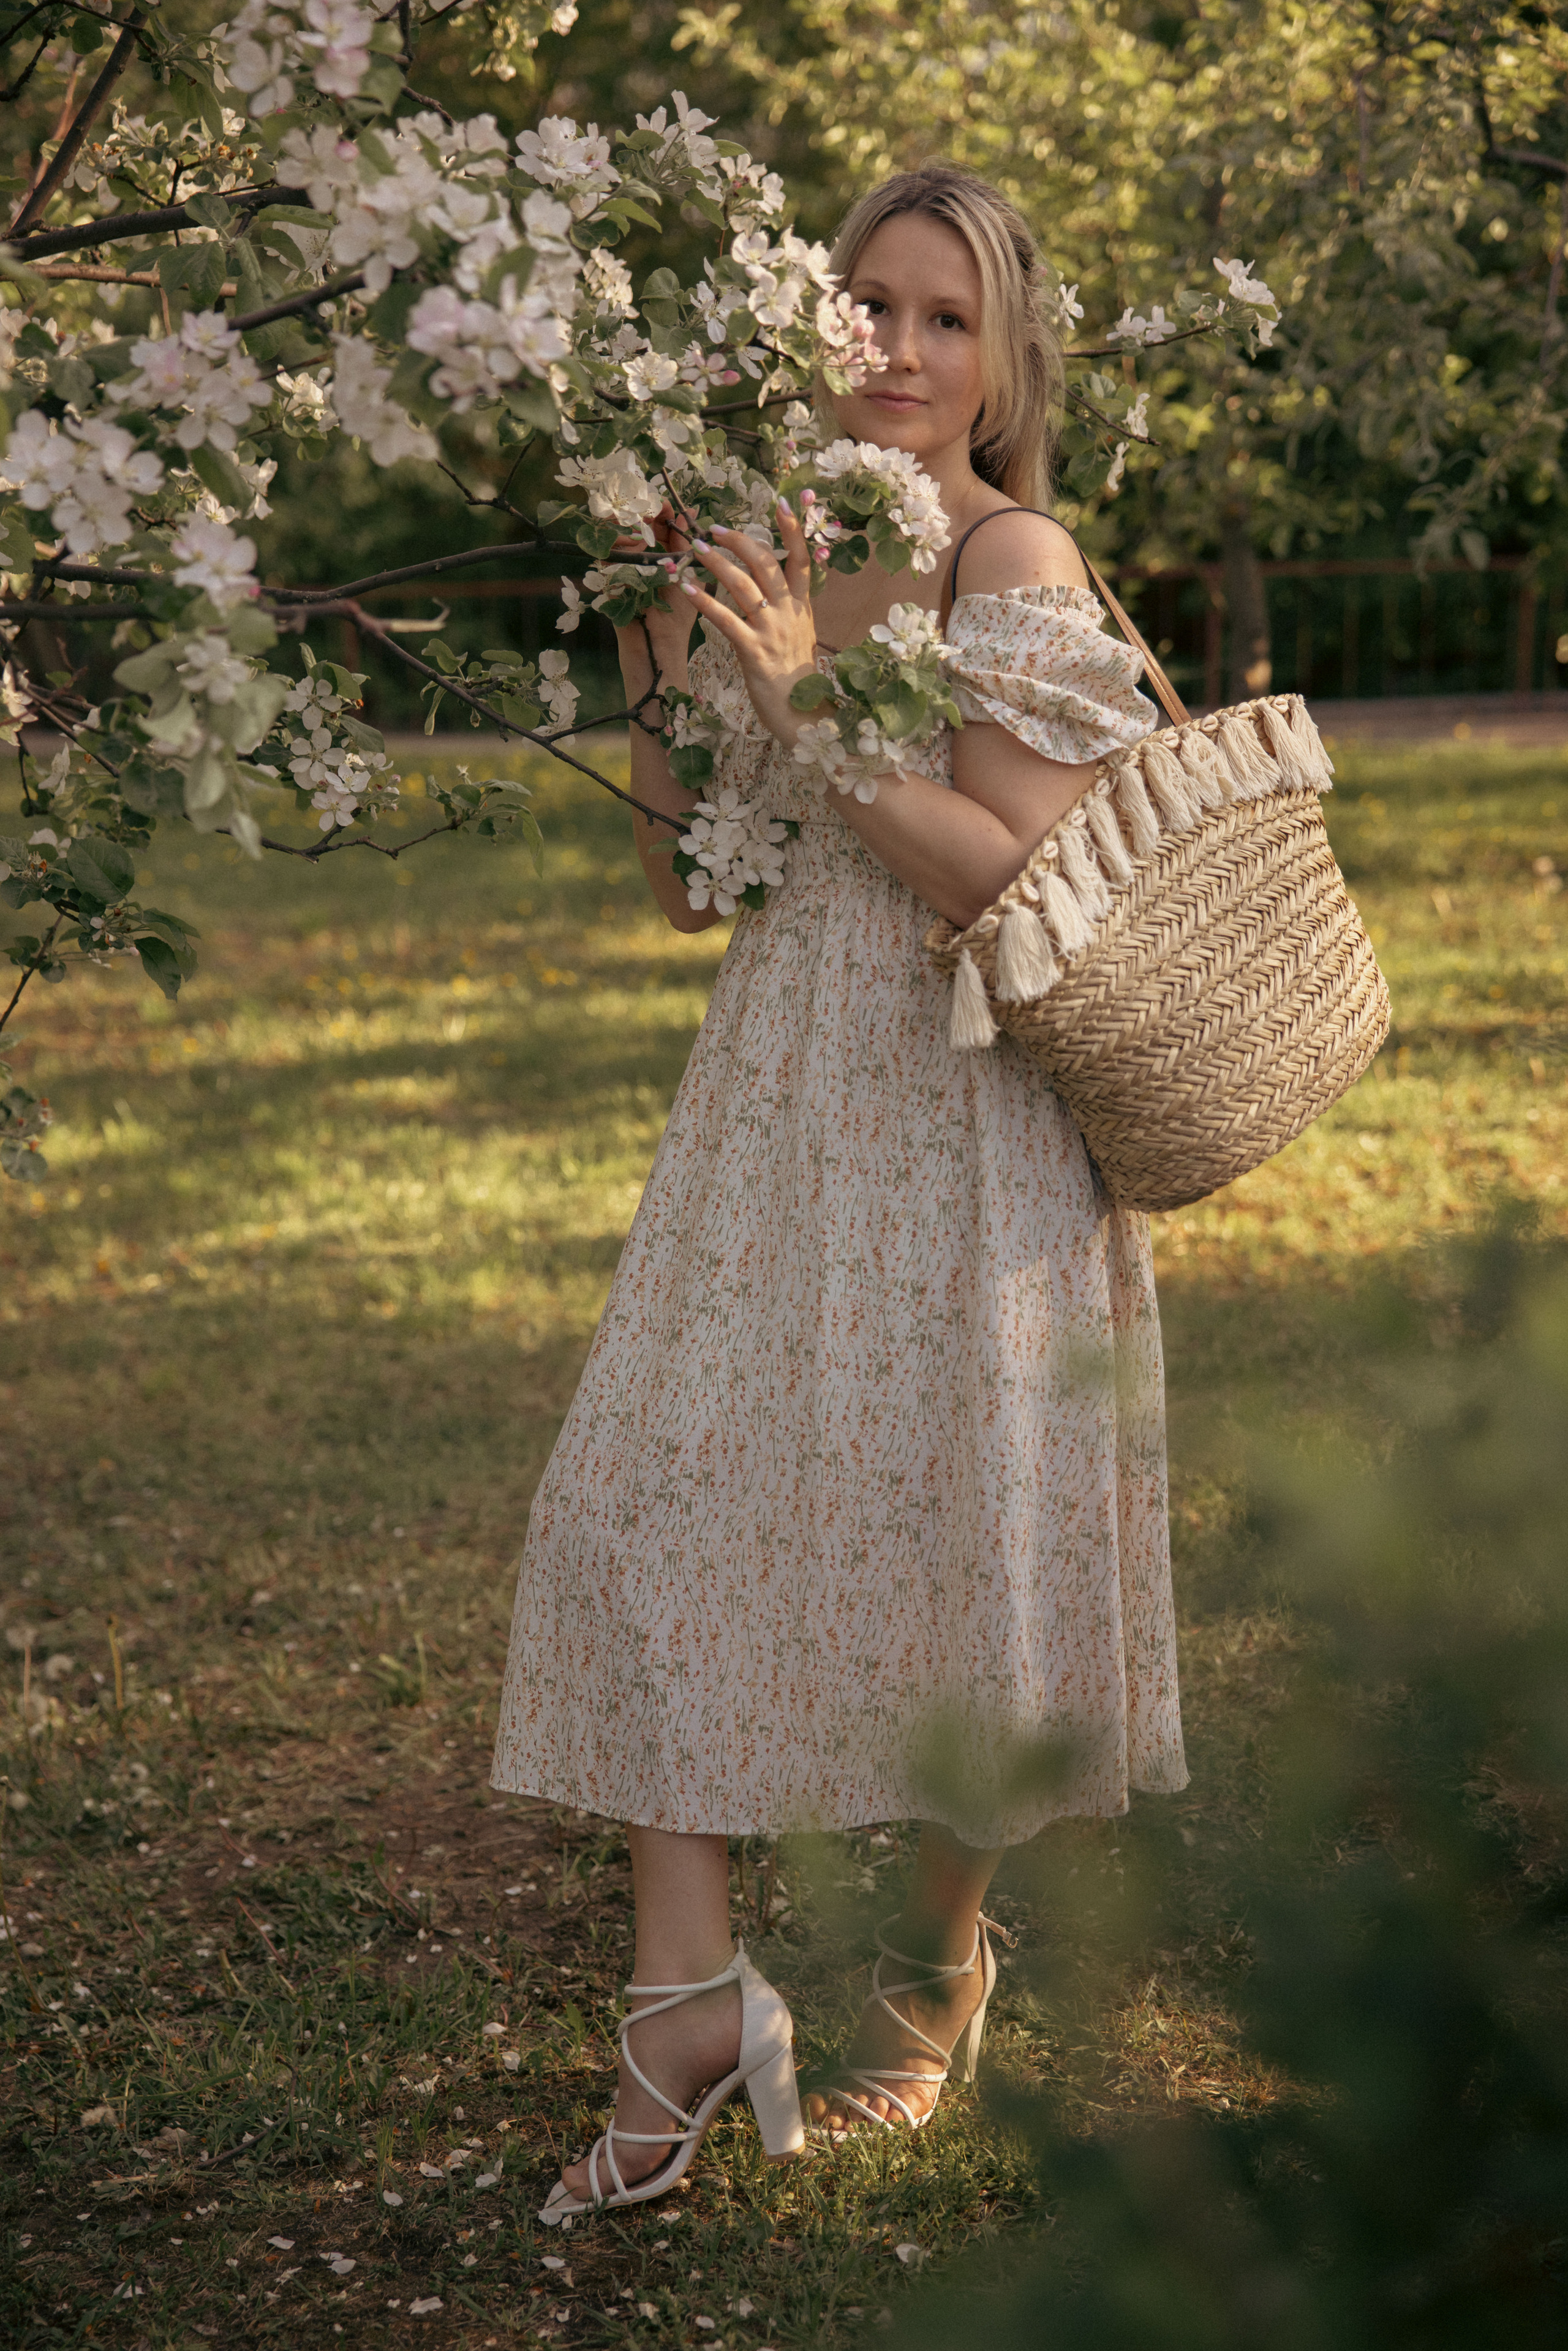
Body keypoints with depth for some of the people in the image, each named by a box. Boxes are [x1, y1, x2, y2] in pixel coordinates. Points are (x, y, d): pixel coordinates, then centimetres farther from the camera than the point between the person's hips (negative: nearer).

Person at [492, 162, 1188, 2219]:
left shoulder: (1014, 564, -9)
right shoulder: (790, 561, 10)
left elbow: (1020, 883, -18)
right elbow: (687, 887, 13)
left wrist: (810, 705, -22)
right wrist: (662, 687, -1)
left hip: (957, 1127, -6)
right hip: (771, 1111, 6)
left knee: (938, 1542, 4)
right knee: (641, 1508, -2)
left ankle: (939, 1971, 26)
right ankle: (689, 1999, 4)